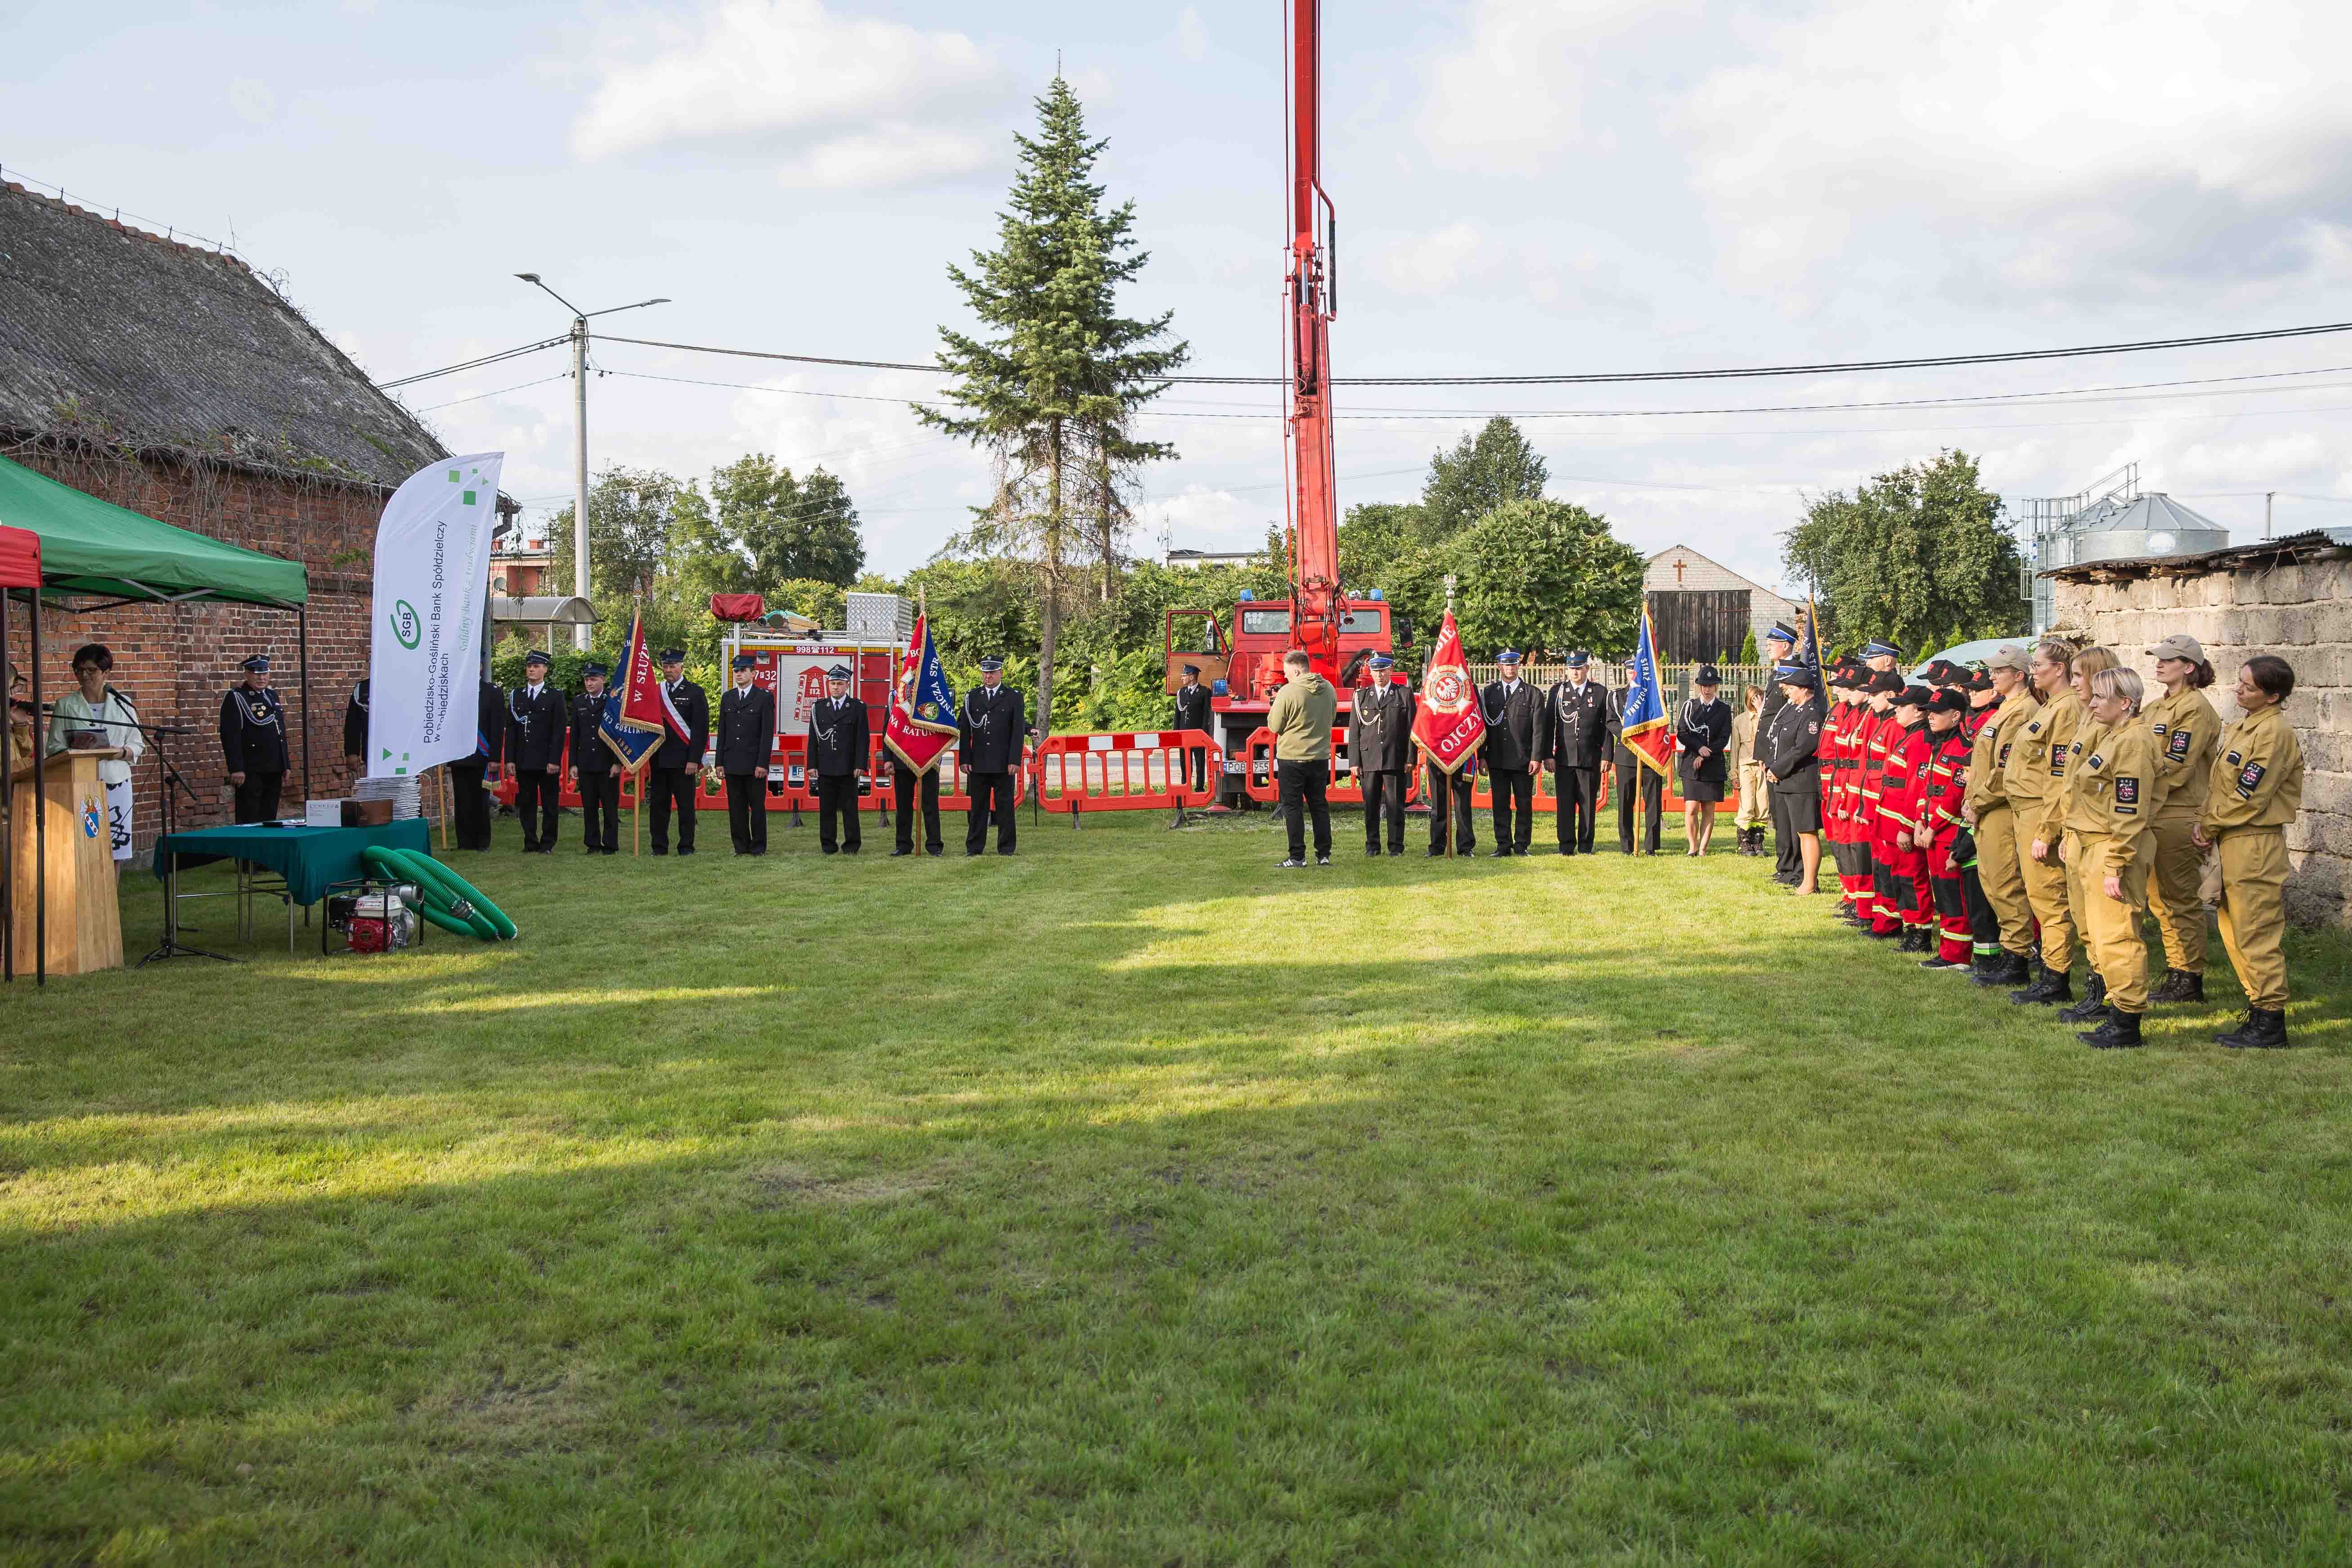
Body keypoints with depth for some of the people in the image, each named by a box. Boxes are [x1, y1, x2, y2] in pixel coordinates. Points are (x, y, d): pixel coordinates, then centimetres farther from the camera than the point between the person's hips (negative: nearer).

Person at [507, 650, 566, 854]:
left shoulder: (555, 696, 2)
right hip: (524, 761, 3)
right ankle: (530, 843, 11)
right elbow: (511, 730, 9)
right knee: (527, 803, 5)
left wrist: (554, 760, -11)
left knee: (549, 804, 1)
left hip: (547, 761, -3)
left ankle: (548, 843, 7)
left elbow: (560, 730, -3)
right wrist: (510, 759, 1)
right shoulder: (516, 695, 12)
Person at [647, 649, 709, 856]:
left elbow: (701, 729, -5)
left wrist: (694, 760, -12)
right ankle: (659, 847, 13)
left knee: (686, 805, 0)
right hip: (658, 760, 4)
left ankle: (686, 847, 7)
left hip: (683, 760, -4)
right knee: (659, 805, 6)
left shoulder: (695, 693, -1)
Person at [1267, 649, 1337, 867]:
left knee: (1293, 808, 2)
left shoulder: (1288, 692, -16)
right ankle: (1324, 855, 15)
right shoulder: (1329, 689, 3)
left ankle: (1297, 857, 1)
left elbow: (1275, 726, -10)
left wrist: (1273, 709, 7)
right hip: (1320, 757, 5)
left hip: (1291, 758, -5)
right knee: (1319, 806, 13)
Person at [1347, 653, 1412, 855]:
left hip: (1396, 760, -2)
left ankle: (1396, 846, 8)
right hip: (1368, 760, 2)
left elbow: (1412, 729, 4)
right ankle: (1372, 846, 12)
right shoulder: (1361, 696, 11)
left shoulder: (1405, 695, 6)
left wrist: (1411, 759, -3)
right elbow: (1354, 731, 9)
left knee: (1395, 804, 1)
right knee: (1370, 805, 4)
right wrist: (1355, 761, 2)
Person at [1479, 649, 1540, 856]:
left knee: (1524, 804, 3)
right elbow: (1483, 726, 11)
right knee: (1500, 804, 4)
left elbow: (1538, 729, 0)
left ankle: (1521, 845, 11)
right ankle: (1503, 846, 10)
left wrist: (1535, 758, -8)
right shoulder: (1488, 693, 10)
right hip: (1497, 760, 2)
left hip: (1523, 760, -2)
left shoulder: (1532, 694, 3)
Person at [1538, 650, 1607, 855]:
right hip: (1564, 759, 0)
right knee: (1564, 803, 0)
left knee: (1588, 803, 3)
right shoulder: (1557, 691, 7)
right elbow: (1548, 725, 6)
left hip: (1590, 759, 0)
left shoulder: (1600, 693, 6)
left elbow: (1607, 727, 6)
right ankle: (1567, 847, 6)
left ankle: (1585, 847, 11)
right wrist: (1547, 755, -1)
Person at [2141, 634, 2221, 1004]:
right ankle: (2175, 974, 21)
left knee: (2181, 901, -2)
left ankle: (2190, 980, 6)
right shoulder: (2157, 707, 16)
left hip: (2179, 817, -9)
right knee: (2160, 900, 13)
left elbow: (2175, 769, -17)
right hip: (2154, 815, 9)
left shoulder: (2196, 710, -12)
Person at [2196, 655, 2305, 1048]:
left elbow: (2248, 797, -18)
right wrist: (2206, 824, 3)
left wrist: (2209, 826, -7)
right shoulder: (2241, 729, 14)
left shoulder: (2275, 732, -15)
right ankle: (2258, 1012, 23)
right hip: (2232, 843, 10)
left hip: (2256, 844, -10)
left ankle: (2270, 1025, 3)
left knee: (2256, 936, -4)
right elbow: (2218, 785, 18)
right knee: (2234, 933, 14)